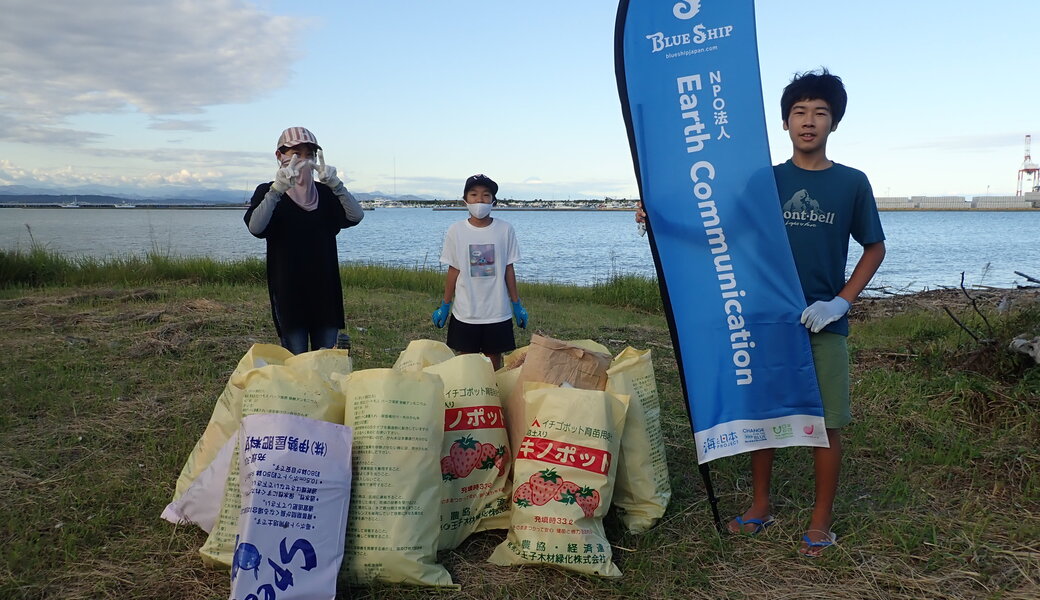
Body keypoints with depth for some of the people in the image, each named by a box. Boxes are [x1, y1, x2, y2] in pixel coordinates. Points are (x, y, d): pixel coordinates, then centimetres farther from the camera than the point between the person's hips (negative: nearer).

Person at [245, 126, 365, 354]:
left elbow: (356, 216, -7)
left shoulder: (324, 193, 10)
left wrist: (334, 184, -22)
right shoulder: (267, 192, 2)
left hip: (325, 288, 3)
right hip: (288, 291, -3)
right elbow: (255, 227, -18)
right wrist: (278, 188, -29)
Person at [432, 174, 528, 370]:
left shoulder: (505, 230, -3)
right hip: (465, 311, 0)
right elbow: (453, 271, 3)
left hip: (497, 312, 0)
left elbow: (509, 269, 2)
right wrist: (445, 306, 5)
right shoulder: (456, 231, -3)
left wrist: (517, 305, 4)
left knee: (494, 359, 8)